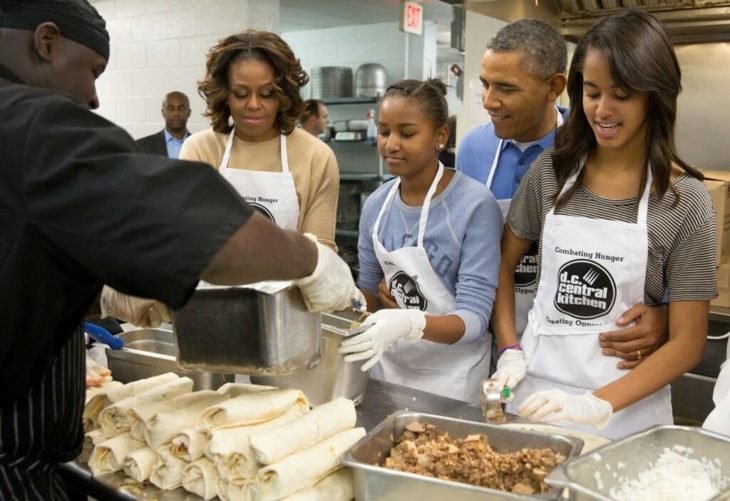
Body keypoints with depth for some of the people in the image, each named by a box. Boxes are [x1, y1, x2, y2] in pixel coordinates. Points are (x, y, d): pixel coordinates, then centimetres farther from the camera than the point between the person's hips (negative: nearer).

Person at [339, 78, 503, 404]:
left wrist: (409, 324, -39)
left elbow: (475, 318, -23)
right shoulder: (376, 205, -4)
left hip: (450, 375, -5)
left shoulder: (474, 205, -20)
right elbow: (367, 290, 8)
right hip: (389, 363, 5)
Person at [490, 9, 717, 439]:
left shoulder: (685, 199, -10)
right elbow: (504, 263, 8)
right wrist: (509, 351, -4)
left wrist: (599, 404, -20)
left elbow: (688, 343, -9)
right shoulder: (550, 171, -2)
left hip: (628, 411, -2)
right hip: (537, 393, 3)